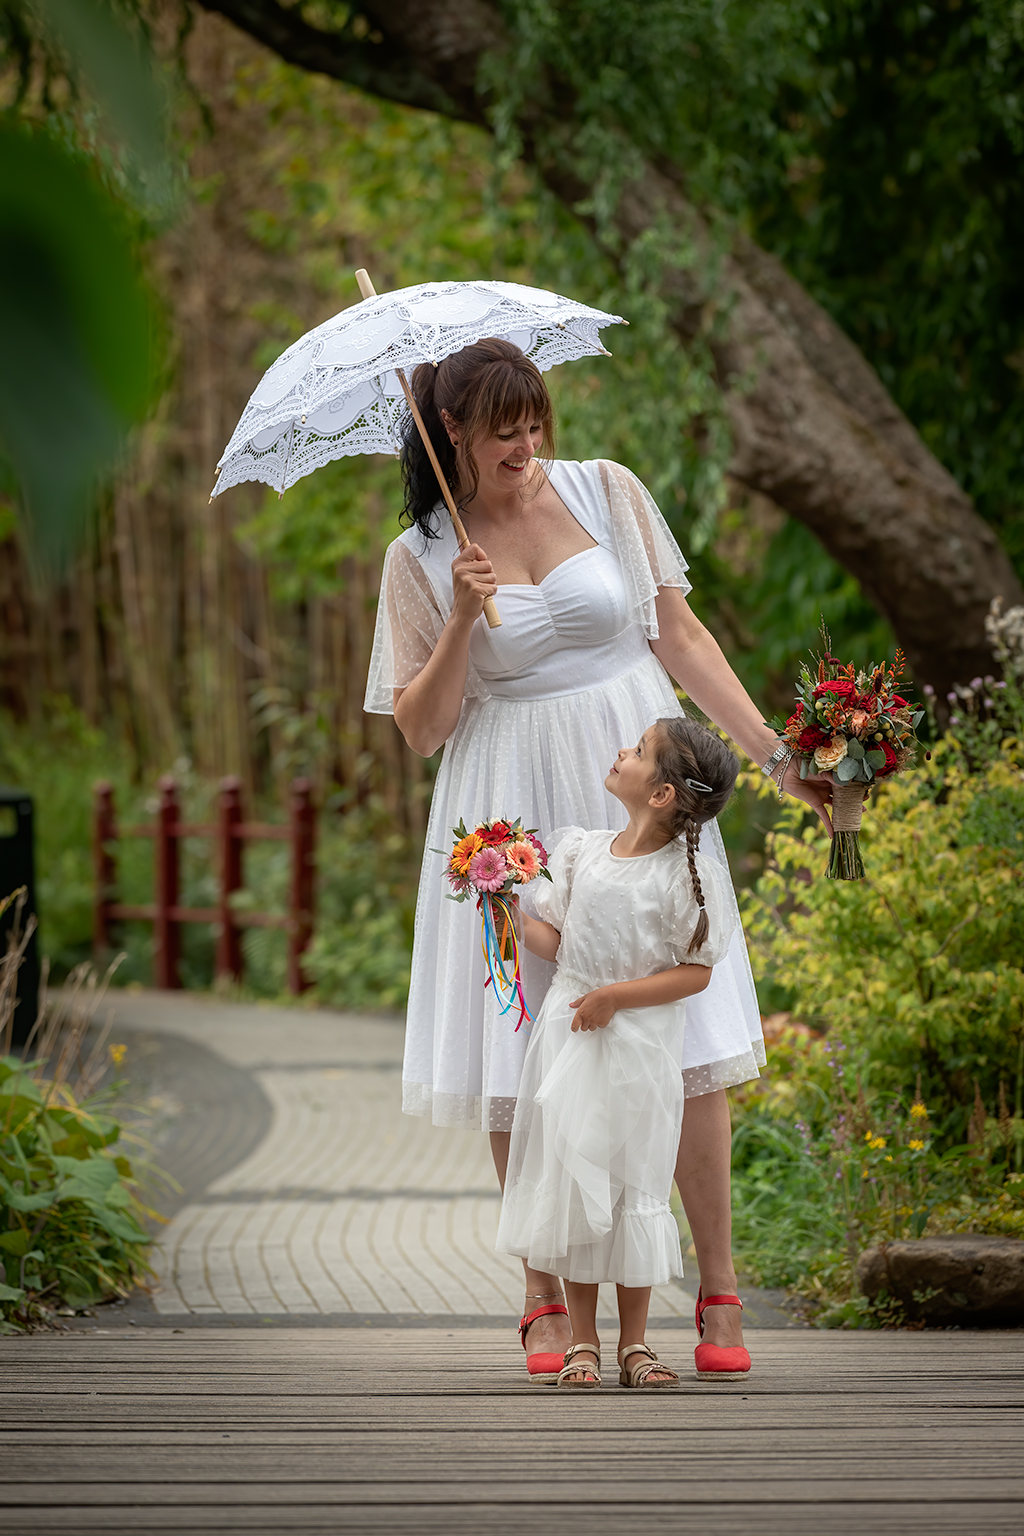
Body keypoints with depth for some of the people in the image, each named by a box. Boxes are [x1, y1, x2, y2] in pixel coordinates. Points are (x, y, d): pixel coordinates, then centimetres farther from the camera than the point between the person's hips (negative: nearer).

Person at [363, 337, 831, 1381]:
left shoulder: (606, 492, 4)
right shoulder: (421, 558, 2)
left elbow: (681, 638, 8)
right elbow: (420, 729, 2)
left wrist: (775, 756, 2)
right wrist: (463, 618, -12)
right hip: (514, 813, 0)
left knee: (684, 1034, -5)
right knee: (523, 1057, -3)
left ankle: (720, 1286, 2)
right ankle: (546, 1301, 8)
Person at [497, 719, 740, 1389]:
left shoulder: (688, 874, -10)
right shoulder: (582, 850, 4)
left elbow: (696, 973, -11)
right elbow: (555, 939, 10)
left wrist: (615, 996, -18)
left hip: (639, 1045, -4)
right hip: (568, 1036, 4)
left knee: (637, 1188, 3)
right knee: (570, 1183, 4)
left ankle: (635, 1342, 14)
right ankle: (583, 1342, 12)